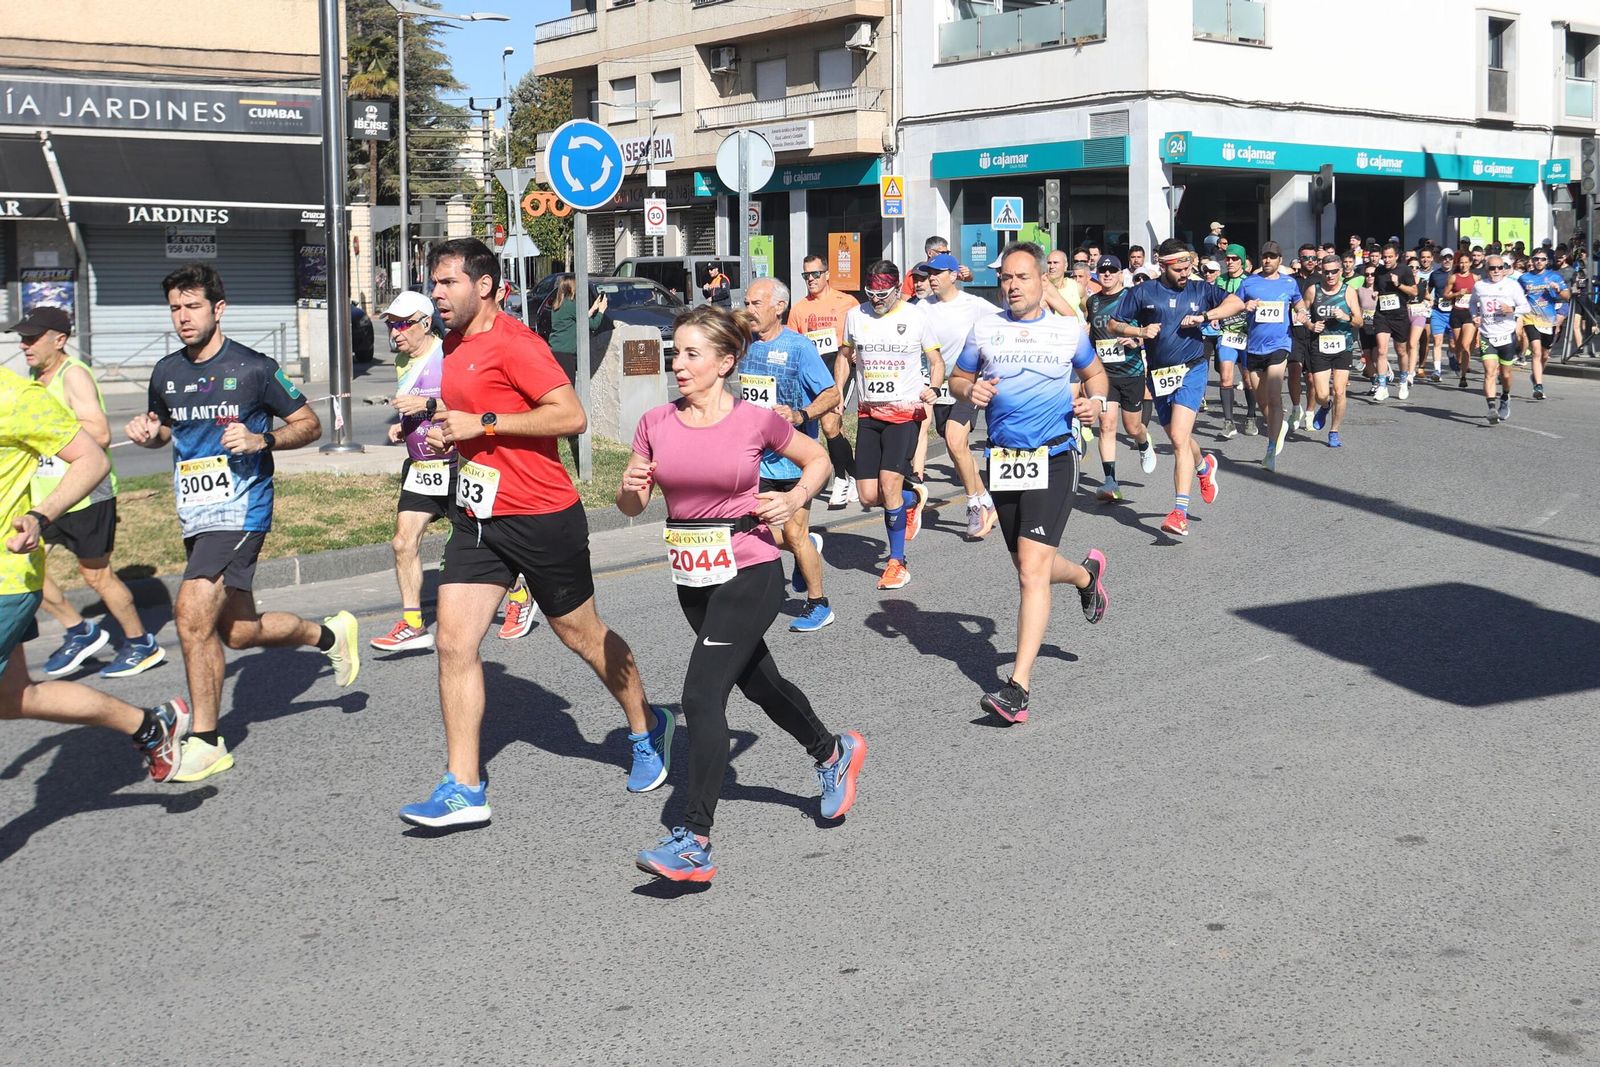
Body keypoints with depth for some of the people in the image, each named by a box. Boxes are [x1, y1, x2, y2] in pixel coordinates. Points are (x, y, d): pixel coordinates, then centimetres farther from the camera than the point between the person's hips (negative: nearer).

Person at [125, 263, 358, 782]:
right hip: (195, 515, 7)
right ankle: (330, 634, 39)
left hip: (240, 509, -7)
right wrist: (147, 432, 3)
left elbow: (309, 424, 0)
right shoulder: (166, 373, 9)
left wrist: (262, 439, -18)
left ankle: (206, 742, -6)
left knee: (193, 615, -18)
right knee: (239, 631, 13)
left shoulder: (253, 368, -7)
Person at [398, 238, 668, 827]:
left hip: (541, 516, -7)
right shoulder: (454, 346, 12)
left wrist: (482, 423, -22)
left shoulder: (513, 342, -15)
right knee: (454, 643, -4)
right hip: (477, 516, 8)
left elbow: (572, 415, -24)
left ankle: (647, 729, 34)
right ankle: (463, 790, 0)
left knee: (582, 635, 9)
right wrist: (446, 435, 8)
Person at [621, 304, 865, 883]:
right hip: (692, 577, 6)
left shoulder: (757, 421, -10)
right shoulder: (656, 423, -1)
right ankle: (833, 752, 49)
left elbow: (817, 458, 8)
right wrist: (630, 486, -15)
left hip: (748, 573, -6)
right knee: (758, 681, 22)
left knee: (701, 693, -15)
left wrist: (794, 500, -9)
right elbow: (630, 505, 7)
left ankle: (694, 841, -12)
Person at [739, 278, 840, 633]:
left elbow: (832, 394, -13)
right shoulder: (747, 345, 7)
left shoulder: (798, 347, -12)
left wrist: (800, 415, -27)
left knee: (793, 534, -3)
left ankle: (818, 604, 16)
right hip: (757, 457, 6)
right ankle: (809, 546, 32)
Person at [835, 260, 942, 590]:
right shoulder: (855, 316, 6)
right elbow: (844, 356, 20)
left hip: (905, 413, -4)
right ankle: (913, 499, 34)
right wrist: (837, 393, 8)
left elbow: (936, 360, 7)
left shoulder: (915, 318, -2)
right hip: (869, 414, 4)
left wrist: (934, 388, -13)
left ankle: (897, 562, -2)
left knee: (889, 484, -17)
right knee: (869, 497, -1)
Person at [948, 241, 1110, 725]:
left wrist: (1095, 401, -1)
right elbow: (957, 379, 16)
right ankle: (1086, 574, 52)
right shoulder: (985, 330, 6)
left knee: (1032, 568, -15)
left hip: (1053, 459, -3)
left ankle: (1018, 687, -15)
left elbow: (1094, 372, 21)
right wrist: (970, 390, -8)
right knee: (1030, 567, 15)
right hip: (1003, 461, 4)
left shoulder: (1068, 330, 4)